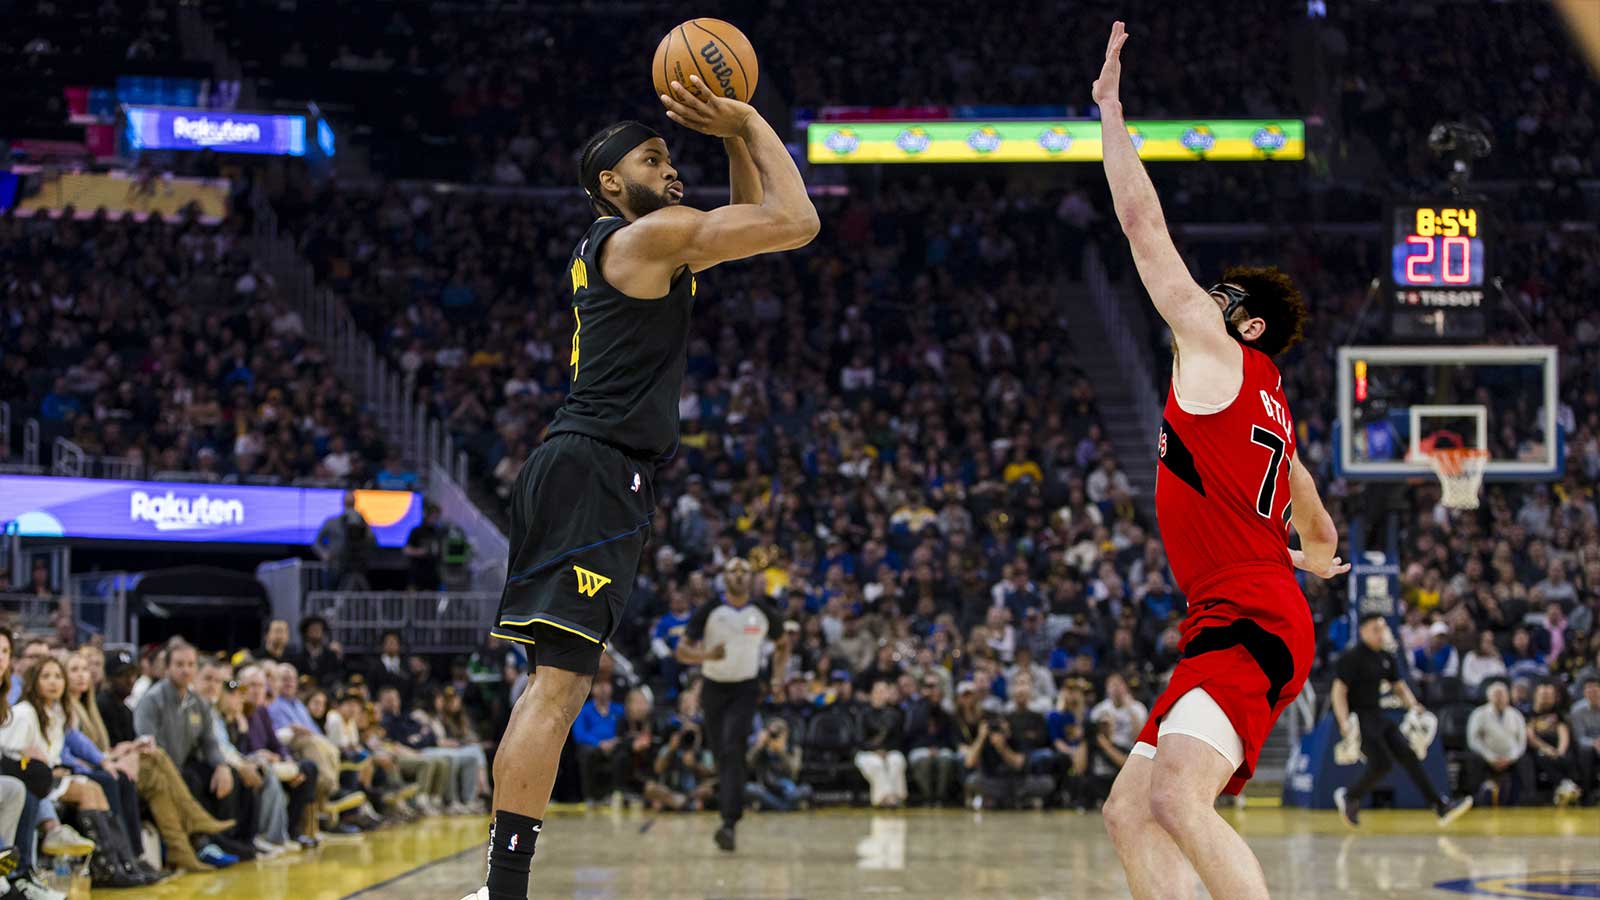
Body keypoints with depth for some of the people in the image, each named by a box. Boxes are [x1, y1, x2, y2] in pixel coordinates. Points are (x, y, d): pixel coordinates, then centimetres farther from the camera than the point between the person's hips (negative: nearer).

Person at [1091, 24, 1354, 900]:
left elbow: (1144, 228, -1)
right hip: (1234, 629, 10)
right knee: (1129, 813, 8)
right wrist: (1319, 548, 66)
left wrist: (1110, 109, 7)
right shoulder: (1268, 401, 24)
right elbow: (1303, 490, 43)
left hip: (1248, 628, -10)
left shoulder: (1218, 352, 0)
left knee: (1179, 800, -28)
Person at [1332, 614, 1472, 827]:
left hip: (1375, 715, 7)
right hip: (1356, 716, -7)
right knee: (1381, 763, -17)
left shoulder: (1386, 657, 11)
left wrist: (1413, 706, 2)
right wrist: (1344, 723, -28)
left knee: (1407, 754, -5)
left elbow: (1399, 686, 21)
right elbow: (1339, 690, -17)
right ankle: (1349, 797, 8)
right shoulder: (1352, 657, -12)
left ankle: (1441, 805, -9)